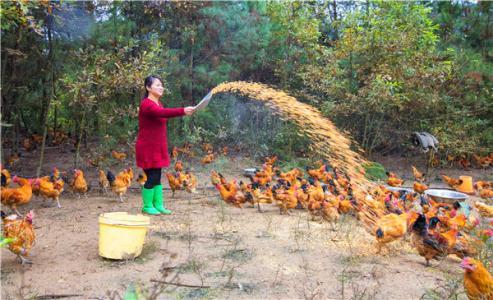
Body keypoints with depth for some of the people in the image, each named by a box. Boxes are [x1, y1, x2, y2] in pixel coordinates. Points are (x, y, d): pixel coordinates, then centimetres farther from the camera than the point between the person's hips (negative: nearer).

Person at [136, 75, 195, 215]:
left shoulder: (158, 103, 13)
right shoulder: (146, 104, -18)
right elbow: (162, 113, -36)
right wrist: (183, 111, -46)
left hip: (157, 147, 9)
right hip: (147, 148, -8)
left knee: (157, 177, 10)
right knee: (152, 177, -4)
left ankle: (158, 205, 17)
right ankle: (147, 206, 10)